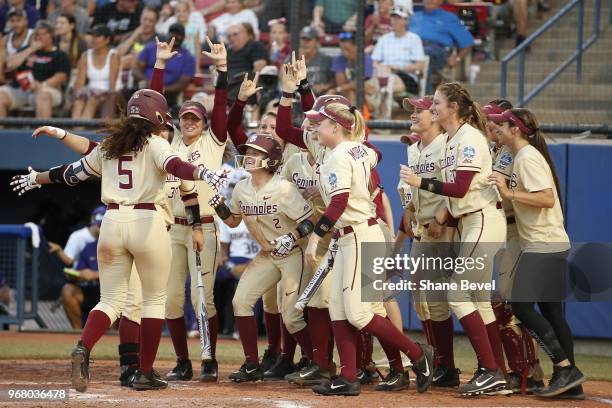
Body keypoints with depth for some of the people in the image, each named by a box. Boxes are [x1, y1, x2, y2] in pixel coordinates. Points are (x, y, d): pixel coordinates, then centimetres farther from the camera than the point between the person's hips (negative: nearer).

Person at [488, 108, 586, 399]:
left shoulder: (528, 158, -13)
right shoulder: (524, 157, 18)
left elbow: (547, 199, -23)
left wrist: (509, 192, -22)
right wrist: (506, 192, 13)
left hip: (544, 246, -10)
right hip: (549, 245, 10)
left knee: (521, 305, -14)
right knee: (551, 311, 9)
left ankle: (566, 368, -14)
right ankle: (569, 383, 9)